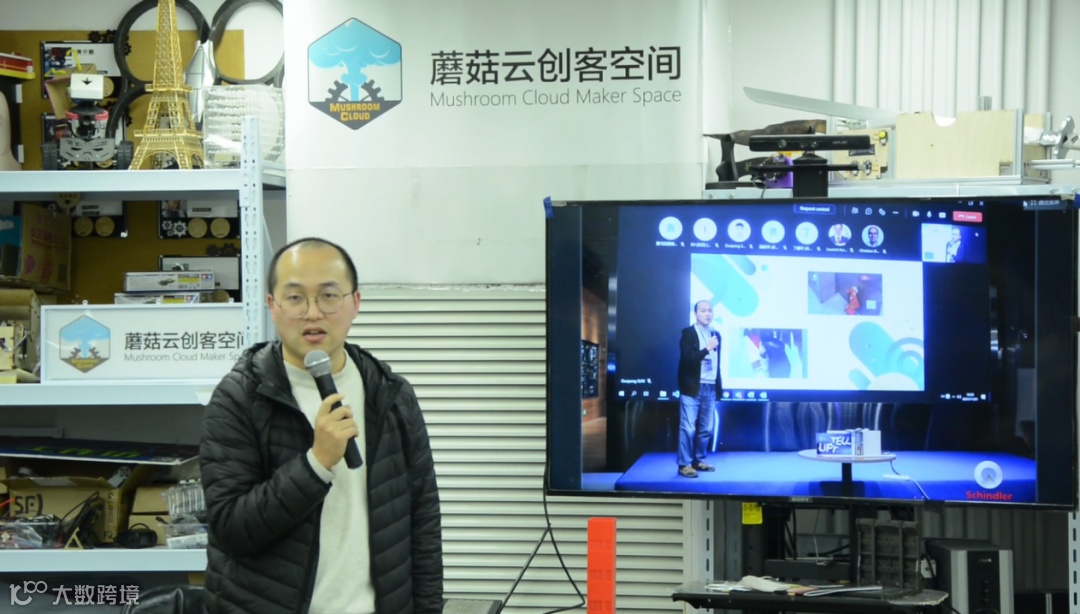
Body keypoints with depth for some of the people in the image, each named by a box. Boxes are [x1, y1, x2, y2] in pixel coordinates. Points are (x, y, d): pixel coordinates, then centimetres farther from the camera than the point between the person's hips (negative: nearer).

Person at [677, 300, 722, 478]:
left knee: (706, 429, 9)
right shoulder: (688, 333, -5)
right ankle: (685, 464, -1)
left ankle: (699, 461, 19)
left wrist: (718, 387, 14)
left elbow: (716, 363, 16)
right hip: (692, 388, -6)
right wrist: (707, 349, -23)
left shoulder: (716, 335, 13)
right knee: (688, 428, -6)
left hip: (710, 389, 6)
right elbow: (688, 358, -16)